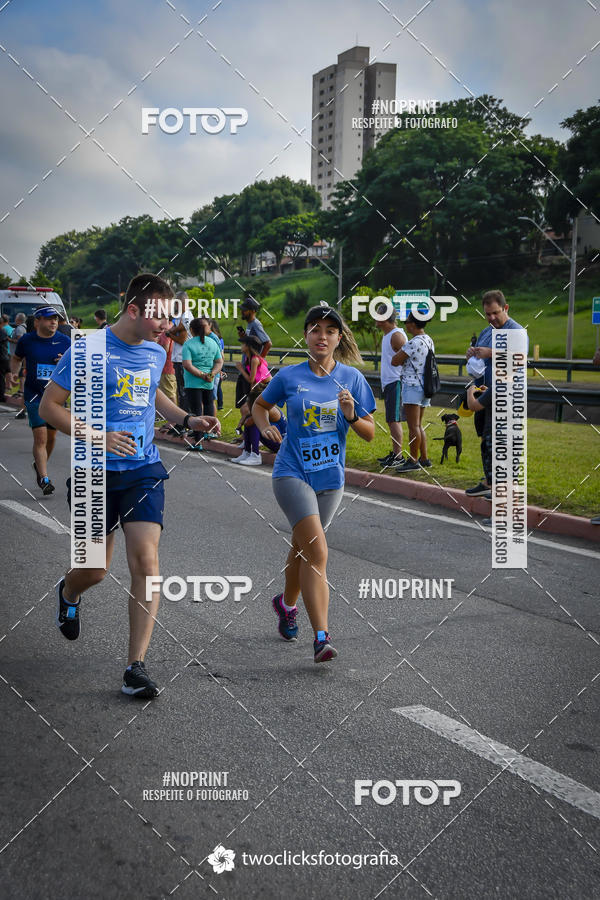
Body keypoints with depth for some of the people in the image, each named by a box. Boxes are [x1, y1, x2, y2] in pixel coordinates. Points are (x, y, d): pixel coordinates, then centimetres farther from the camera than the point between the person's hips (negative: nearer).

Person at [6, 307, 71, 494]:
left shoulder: (65, 342, -1)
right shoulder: (26, 340, -2)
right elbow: (16, 358, 17)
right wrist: (13, 373, -1)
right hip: (34, 395, -2)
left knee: (51, 437, 14)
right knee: (40, 437, -12)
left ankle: (40, 465, 41)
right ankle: (44, 478, -11)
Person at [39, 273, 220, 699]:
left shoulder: (156, 352, 7)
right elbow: (50, 406, -8)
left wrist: (188, 419, 13)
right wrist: (97, 437, -20)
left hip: (143, 469, 3)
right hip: (96, 472, -3)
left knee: (146, 560, -13)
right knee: (95, 571, 8)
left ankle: (136, 667, -6)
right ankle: (68, 593, 48)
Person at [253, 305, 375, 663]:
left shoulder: (352, 378, 1)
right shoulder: (289, 376, -3)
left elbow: (370, 433, 4)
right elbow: (260, 405, 15)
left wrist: (352, 416, -16)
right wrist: (266, 426, -5)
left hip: (331, 478, 3)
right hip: (292, 473, -3)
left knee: (303, 547, 18)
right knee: (317, 551, -19)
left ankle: (287, 604, 47)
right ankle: (322, 637, -19)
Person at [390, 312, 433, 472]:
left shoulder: (413, 343, -18)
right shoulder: (429, 341, 11)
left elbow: (395, 361, -12)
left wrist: (399, 350, 4)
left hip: (412, 386, -10)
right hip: (424, 386, 10)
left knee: (413, 426, -5)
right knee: (418, 425, 17)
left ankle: (413, 461, -2)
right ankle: (424, 459, 19)